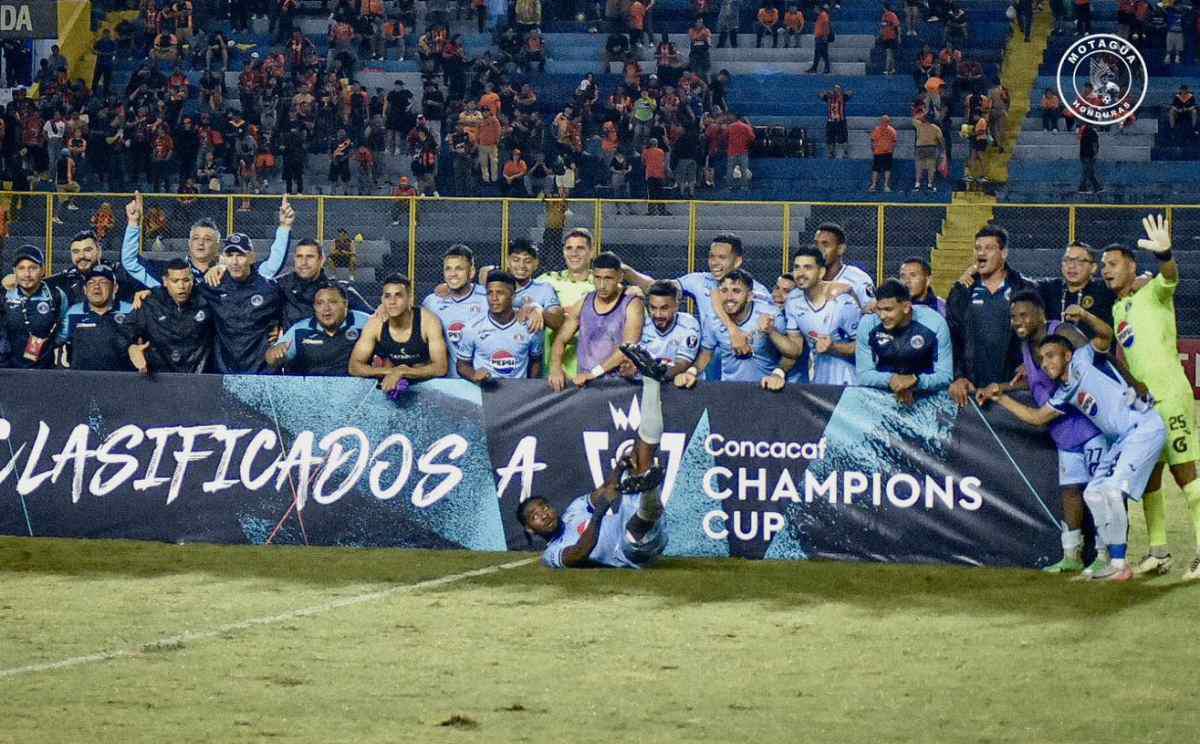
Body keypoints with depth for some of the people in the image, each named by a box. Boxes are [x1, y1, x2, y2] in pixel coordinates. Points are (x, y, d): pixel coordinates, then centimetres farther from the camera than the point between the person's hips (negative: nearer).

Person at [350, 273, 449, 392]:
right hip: (387, 388, 2)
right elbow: (354, 366, -11)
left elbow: (441, 368, -22)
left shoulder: (428, 320, -16)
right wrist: (392, 371, -24)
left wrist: (401, 372, -32)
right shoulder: (376, 323, -10)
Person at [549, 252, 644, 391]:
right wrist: (556, 368, -7)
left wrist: (595, 372, -21)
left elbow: (629, 346, -13)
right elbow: (561, 339, 14)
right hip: (584, 384, 3)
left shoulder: (631, 305, -1)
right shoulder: (583, 304, 13)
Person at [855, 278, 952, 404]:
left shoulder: (935, 324, -14)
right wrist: (891, 379, -26)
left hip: (925, 393, -1)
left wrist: (914, 380, -30)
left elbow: (945, 376, -11)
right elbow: (863, 374, -6)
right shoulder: (868, 325, -10)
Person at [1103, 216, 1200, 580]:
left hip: (1170, 395, -8)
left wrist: (1163, 255, -50)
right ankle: (1158, 552, 13)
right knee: (1149, 477, 8)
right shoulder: (1117, 309, 17)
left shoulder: (1152, 293, -5)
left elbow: (1169, 278, -28)